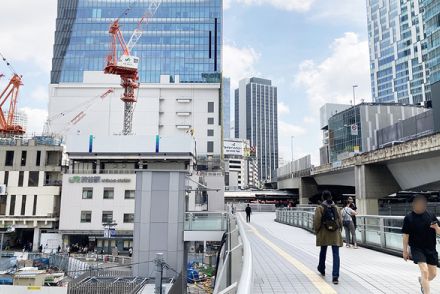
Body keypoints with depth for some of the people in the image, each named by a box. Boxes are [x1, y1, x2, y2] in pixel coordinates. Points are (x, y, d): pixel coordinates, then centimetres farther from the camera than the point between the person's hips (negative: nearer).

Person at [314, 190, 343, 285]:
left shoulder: (320, 208, -8)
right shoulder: (336, 207, 2)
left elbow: (317, 222, -9)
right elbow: (340, 221, 5)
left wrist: (317, 231, 6)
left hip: (324, 234, -1)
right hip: (335, 234, 1)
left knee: (323, 252, 19)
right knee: (336, 254, -1)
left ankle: (322, 270, 39)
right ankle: (335, 276, -11)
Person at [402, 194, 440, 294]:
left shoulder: (431, 216, 0)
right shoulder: (409, 218, -8)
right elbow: (406, 235, -4)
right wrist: (405, 251, -2)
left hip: (431, 248, 4)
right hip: (417, 248, -4)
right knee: (424, 271, -17)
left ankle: (422, 280, 44)